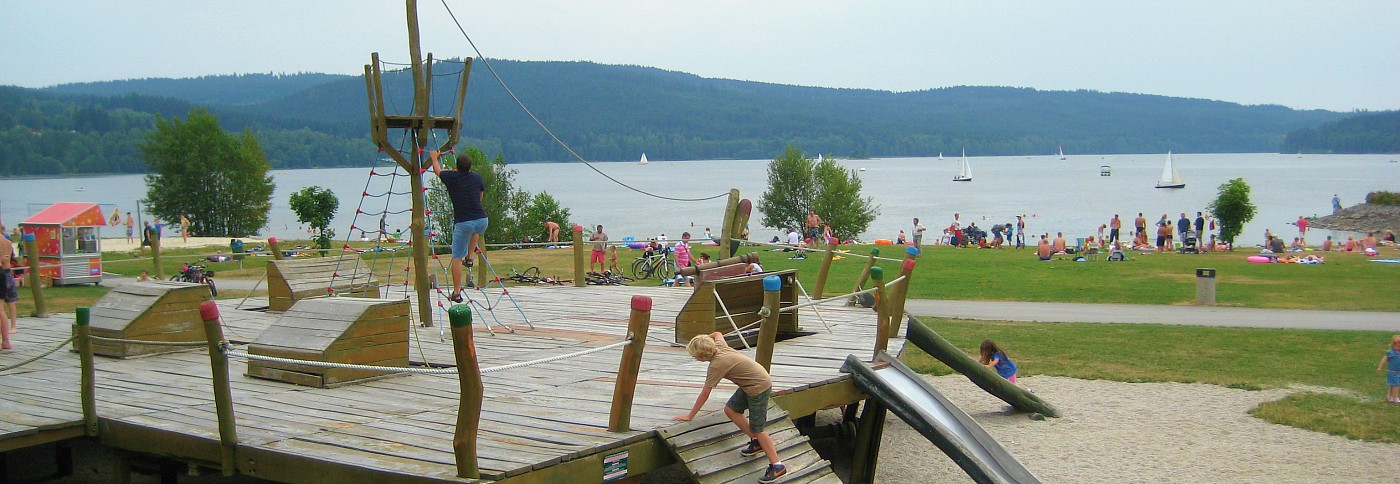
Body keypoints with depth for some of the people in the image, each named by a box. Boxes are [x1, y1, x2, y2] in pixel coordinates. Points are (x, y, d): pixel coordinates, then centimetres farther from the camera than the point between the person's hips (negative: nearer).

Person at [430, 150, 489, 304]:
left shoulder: (451, 177, 3)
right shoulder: (478, 178, 10)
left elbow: (437, 170, 24)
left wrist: (434, 157, 45)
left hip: (463, 223, -3)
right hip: (482, 221, 3)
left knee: (456, 258, 6)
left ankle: (456, 293, 4)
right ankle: (469, 257, 31)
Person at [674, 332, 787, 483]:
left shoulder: (716, 365, -23)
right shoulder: (719, 345, -1)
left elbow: (704, 394, -19)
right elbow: (717, 334, 25)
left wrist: (689, 416, -12)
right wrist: (700, 341, 34)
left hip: (759, 388, -9)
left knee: (757, 429, -5)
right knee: (730, 409, 10)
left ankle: (777, 466, -1)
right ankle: (756, 442, 19)